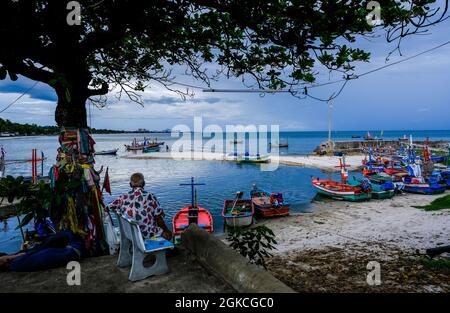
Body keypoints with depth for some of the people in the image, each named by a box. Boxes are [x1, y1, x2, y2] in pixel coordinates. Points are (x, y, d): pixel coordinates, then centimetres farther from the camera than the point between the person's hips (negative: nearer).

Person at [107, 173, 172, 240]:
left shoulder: (123, 198, -9)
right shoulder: (150, 197, -17)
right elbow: (158, 218, -14)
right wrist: (166, 230, 1)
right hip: (148, 235, -5)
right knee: (168, 234, 22)